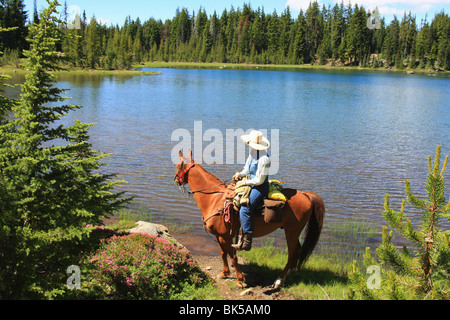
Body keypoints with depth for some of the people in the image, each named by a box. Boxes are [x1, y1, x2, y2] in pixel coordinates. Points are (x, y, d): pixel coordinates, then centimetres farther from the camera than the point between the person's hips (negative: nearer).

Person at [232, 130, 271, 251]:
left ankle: (247, 242, -19)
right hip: (251, 185, 10)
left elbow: (260, 180, -20)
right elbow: (247, 170, 19)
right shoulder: (252, 155, 7)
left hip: (260, 187, -10)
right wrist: (240, 174, -1)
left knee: (244, 209, -23)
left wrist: (245, 182, -13)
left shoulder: (263, 159, -22)